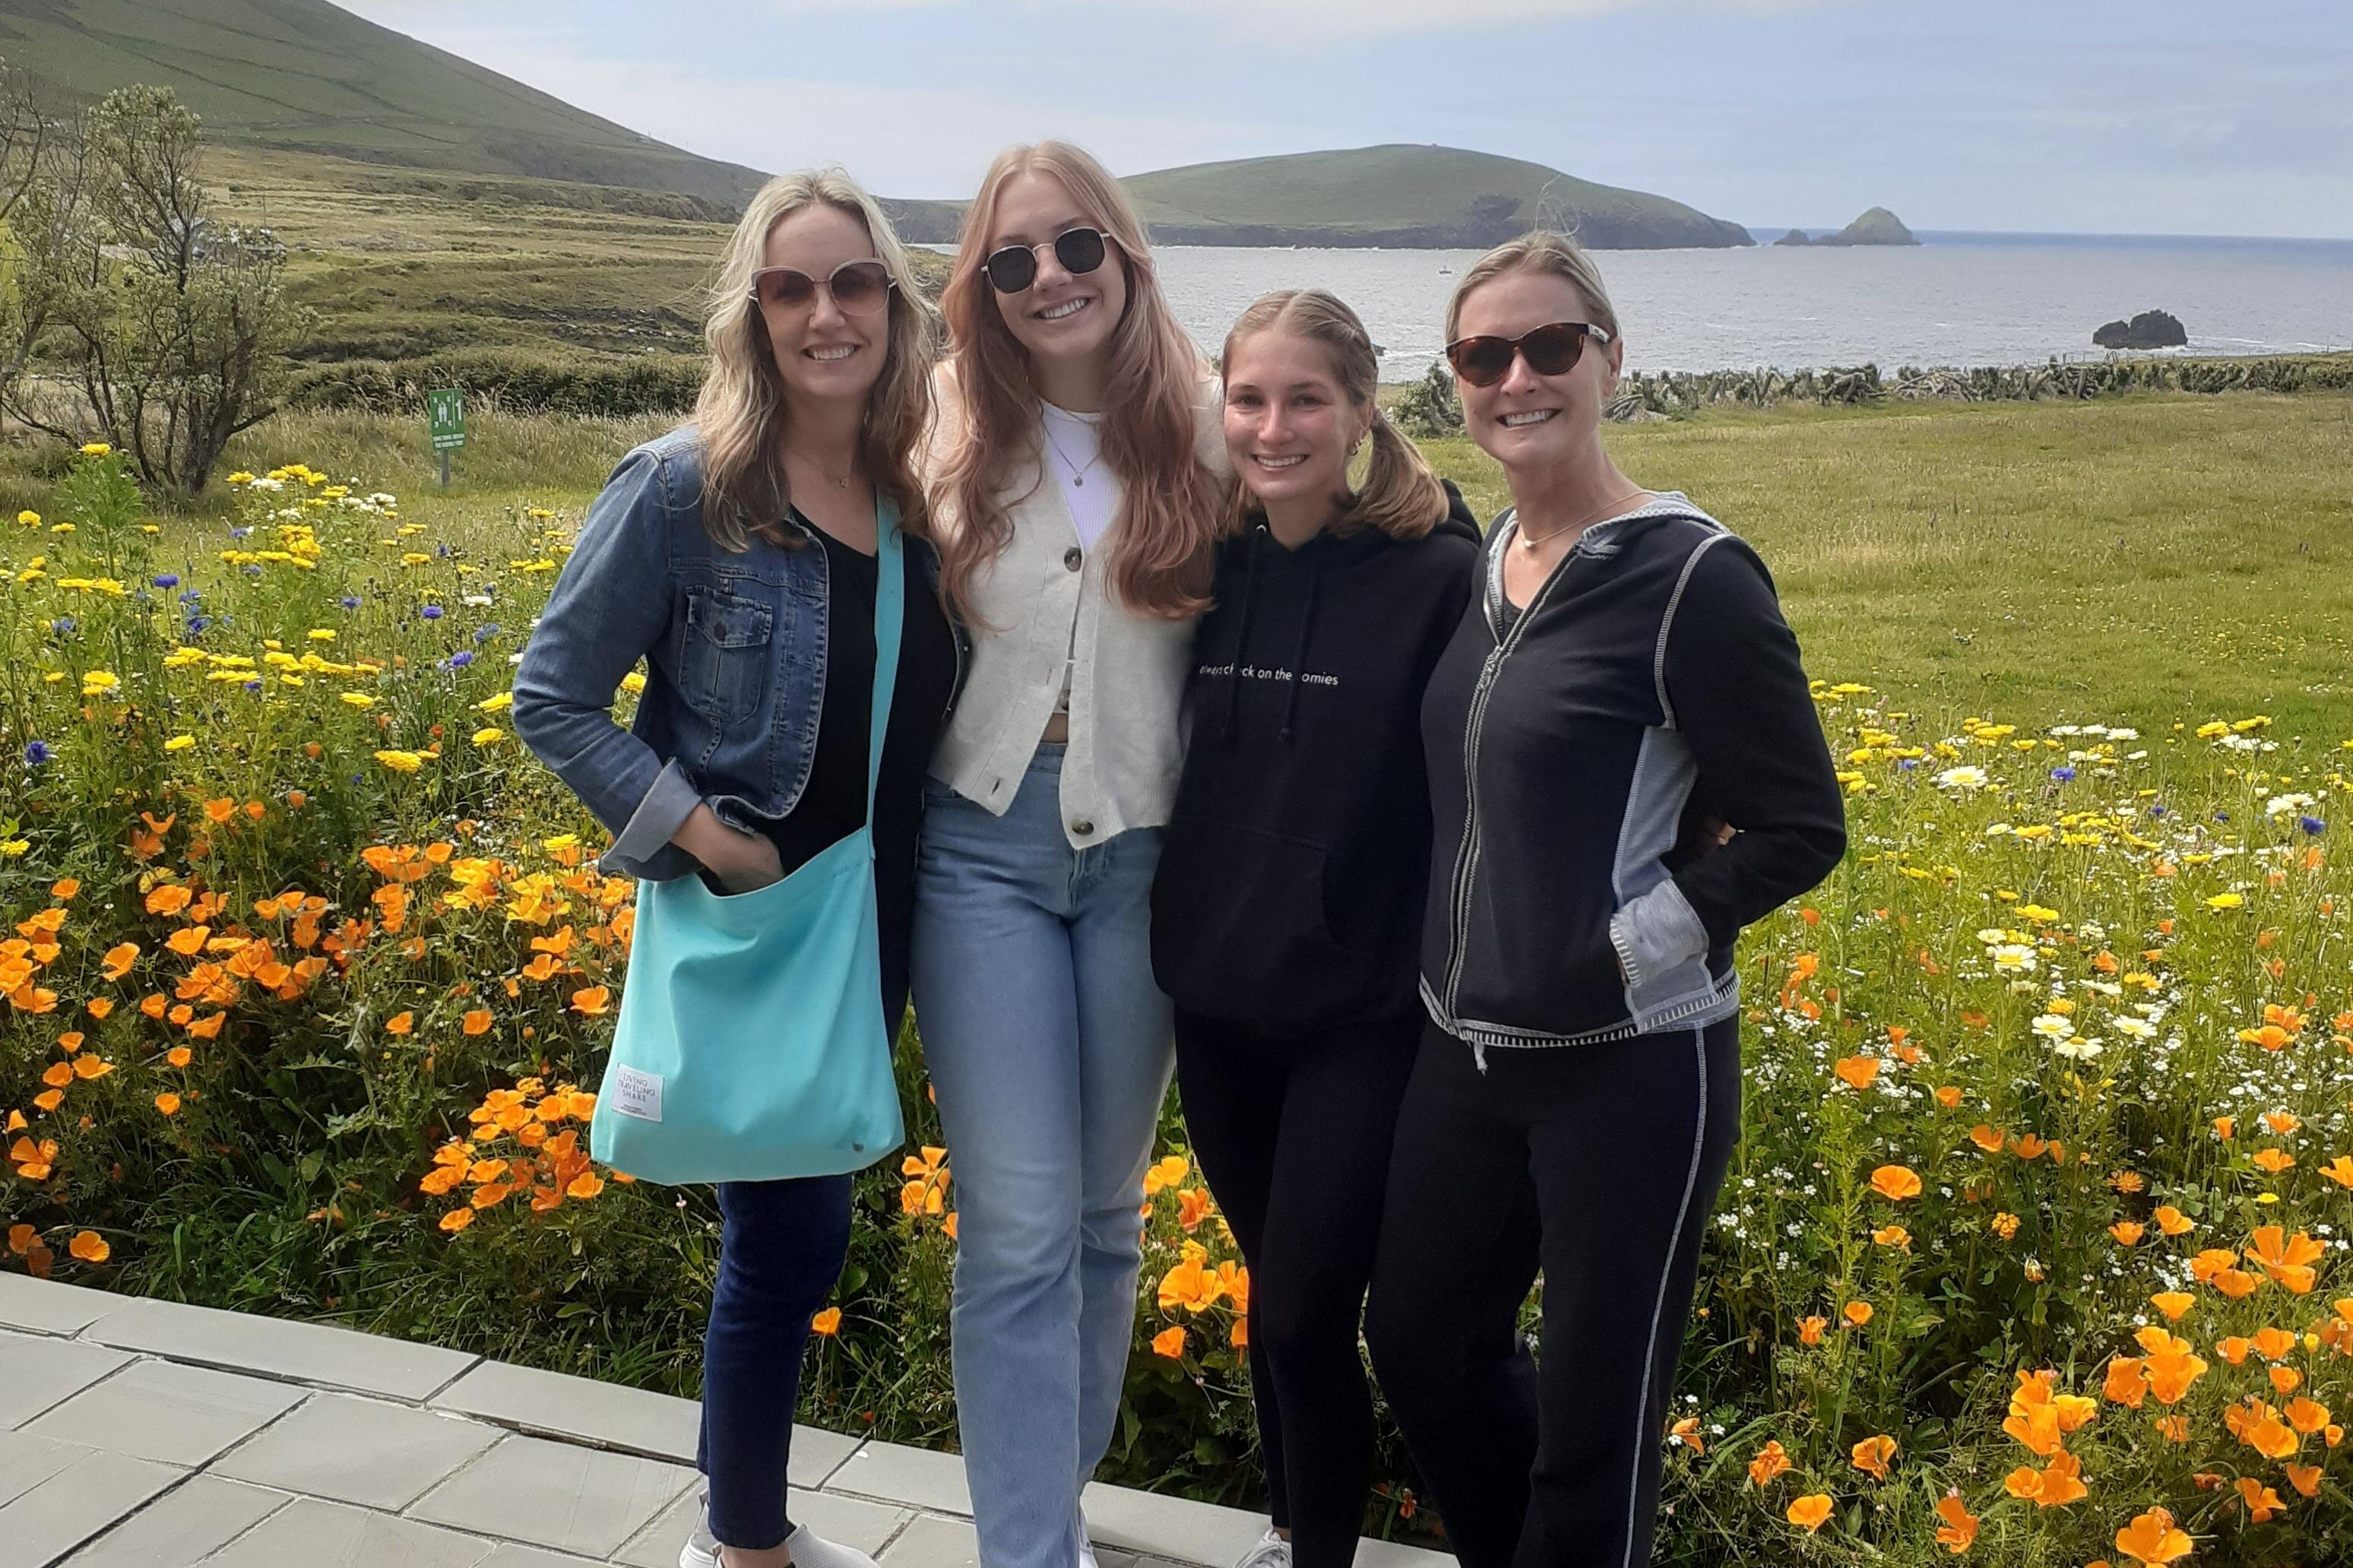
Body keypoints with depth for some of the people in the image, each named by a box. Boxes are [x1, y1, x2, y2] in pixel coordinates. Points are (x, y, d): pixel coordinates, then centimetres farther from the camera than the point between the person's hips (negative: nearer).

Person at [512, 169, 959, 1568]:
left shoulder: (915, 495, 3)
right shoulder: (682, 488, -13)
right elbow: (553, 699, -9)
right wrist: (696, 832, -17)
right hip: (745, 924, -6)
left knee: (793, 1232, 17)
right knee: (795, 1241, 0)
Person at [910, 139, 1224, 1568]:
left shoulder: (1205, 428, -3)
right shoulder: (952, 432, -1)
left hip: (1143, 850, 1)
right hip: (984, 844, -1)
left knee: (1106, 1211, 14)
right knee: (1017, 1230, -2)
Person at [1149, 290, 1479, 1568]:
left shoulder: (1440, 576, -14)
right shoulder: (1209, 569, 1)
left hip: (1365, 1018, -5)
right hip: (1214, 1005, 5)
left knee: (1303, 1316, -1)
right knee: (1274, 1295, 19)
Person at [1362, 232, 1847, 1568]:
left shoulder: (1690, 578, -15)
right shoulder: (1477, 568, 5)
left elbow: (1800, 832, -13)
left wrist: (1619, 950, -15)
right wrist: (1458, 966, 8)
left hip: (1634, 1069, -7)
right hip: (1467, 1053, 7)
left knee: (1594, 1410, 8)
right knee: (1422, 1342, 20)